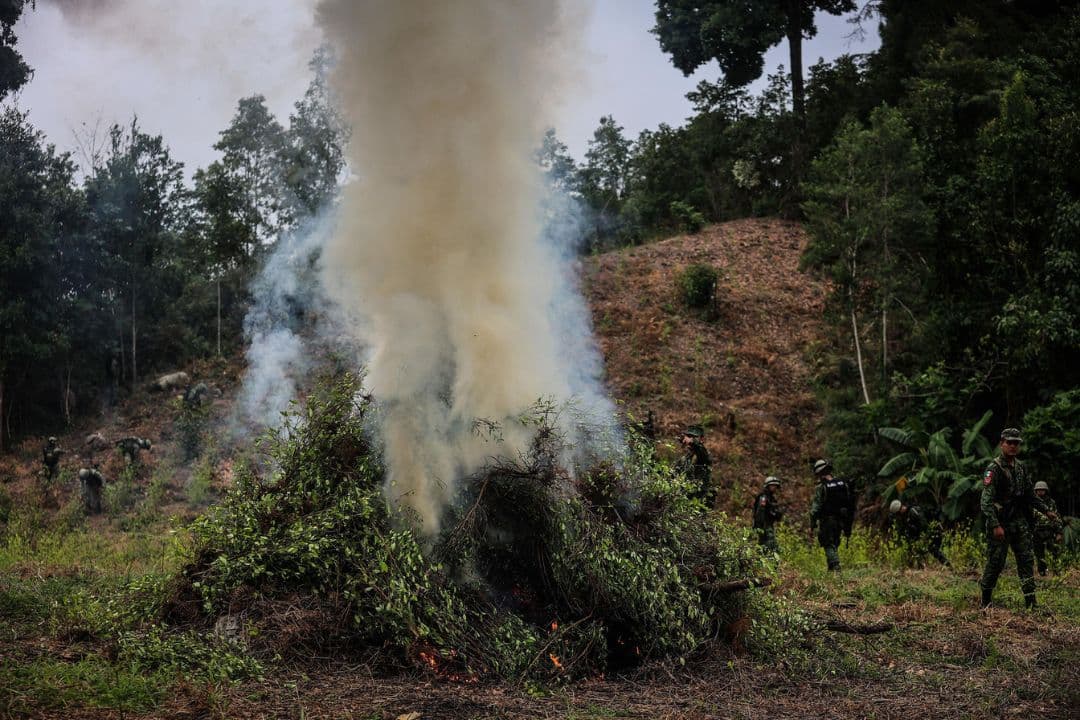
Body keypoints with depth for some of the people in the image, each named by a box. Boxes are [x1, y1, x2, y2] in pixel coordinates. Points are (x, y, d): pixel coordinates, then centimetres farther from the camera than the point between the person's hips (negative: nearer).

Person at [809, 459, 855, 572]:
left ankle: (835, 566, -13)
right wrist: (848, 524, 16)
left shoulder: (821, 487, -13)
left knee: (829, 546, 1)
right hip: (840, 520, 6)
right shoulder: (843, 483, 5)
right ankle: (832, 568, 21)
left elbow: (815, 508, -13)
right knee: (835, 544, 18)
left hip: (827, 521, -6)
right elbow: (851, 503, 10)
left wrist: (812, 525, -6)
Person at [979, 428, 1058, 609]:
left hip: (1019, 521, 7)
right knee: (995, 562, -1)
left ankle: (1030, 601, 4)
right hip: (1000, 522, -7)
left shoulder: (1020, 467, 11)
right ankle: (986, 600, 13)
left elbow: (1030, 494, 23)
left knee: (1026, 560, 2)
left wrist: (1046, 510, 15)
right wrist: (995, 525, -26)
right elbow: (986, 500, -19)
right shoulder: (994, 469, -13)